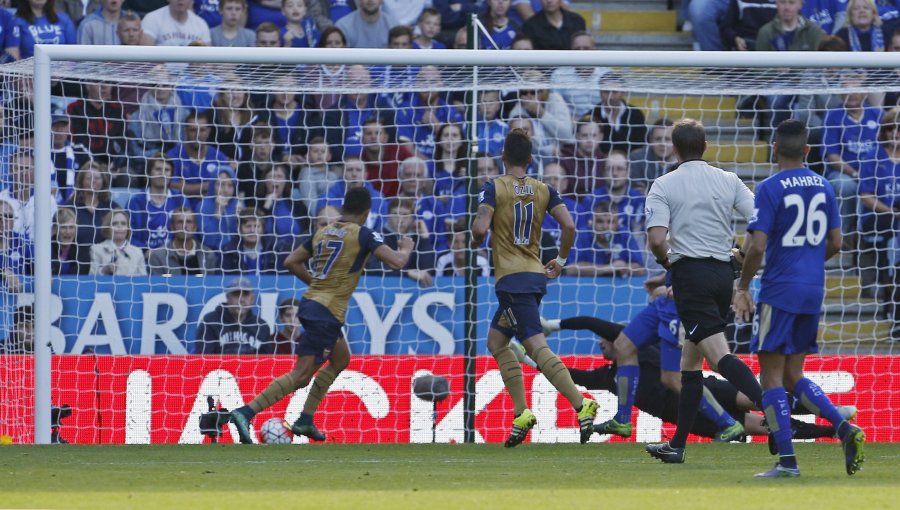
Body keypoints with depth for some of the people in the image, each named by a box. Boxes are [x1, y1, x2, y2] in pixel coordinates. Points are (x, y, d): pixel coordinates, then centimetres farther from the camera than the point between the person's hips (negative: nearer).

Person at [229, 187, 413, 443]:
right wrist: (406, 247, 8)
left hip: (310, 304, 8)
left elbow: (291, 263, 14)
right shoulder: (362, 234, -8)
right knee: (301, 376, -9)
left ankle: (306, 419, 23)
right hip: (327, 313, -8)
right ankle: (246, 412, -20)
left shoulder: (322, 232, 11)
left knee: (341, 359, 26)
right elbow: (396, 262, -14)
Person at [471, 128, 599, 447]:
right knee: (496, 341, 19)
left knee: (537, 347, -14)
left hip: (511, 279, -7)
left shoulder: (494, 188, -6)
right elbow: (569, 226, 1)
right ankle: (521, 414, 10)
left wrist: (476, 241, 5)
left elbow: (480, 227, -18)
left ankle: (581, 405, -30)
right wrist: (561, 260, 16)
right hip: (536, 275, 7)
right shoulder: (543, 190, 8)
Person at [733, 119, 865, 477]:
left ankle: (787, 460, -6)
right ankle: (845, 429, -4)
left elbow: (757, 246, -17)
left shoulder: (770, 189, -11)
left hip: (779, 290, -6)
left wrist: (743, 288, -6)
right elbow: (835, 243, 12)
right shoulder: (823, 187, 8)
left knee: (772, 376, 0)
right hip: (813, 291, 6)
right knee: (793, 375, 15)